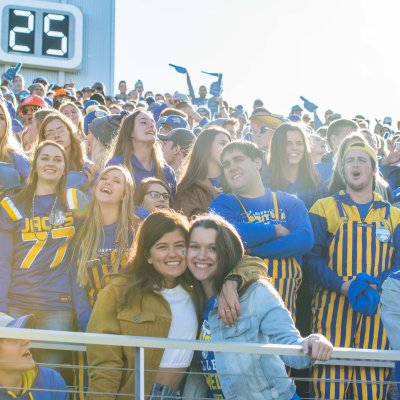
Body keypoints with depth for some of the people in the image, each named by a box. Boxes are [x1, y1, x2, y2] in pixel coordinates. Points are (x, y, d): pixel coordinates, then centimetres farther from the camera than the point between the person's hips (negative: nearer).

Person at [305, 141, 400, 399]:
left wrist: (375, 286, -15)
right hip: (333, 309, -2)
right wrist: (345, 286, -17)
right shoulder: (324, 208, 8)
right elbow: (312, 259, -2)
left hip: (377, 311, 2)